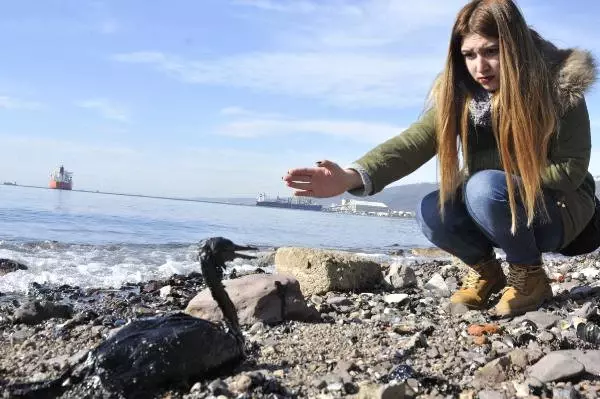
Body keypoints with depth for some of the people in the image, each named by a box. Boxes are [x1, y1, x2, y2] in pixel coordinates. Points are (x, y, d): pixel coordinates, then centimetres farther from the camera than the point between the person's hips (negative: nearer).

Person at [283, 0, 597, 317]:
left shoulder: (561, 85, -20)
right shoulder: (459, 92, -11)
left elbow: (570, 170, -20)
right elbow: (415, 141, -27)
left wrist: (482, 163, -23)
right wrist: (353, 176, -45)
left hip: (559, 208, -4)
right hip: (499, 209, 4)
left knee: (484, 188, -33)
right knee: (432, 213, -24)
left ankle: (530, 275, -8)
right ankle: (485, 270, 5)